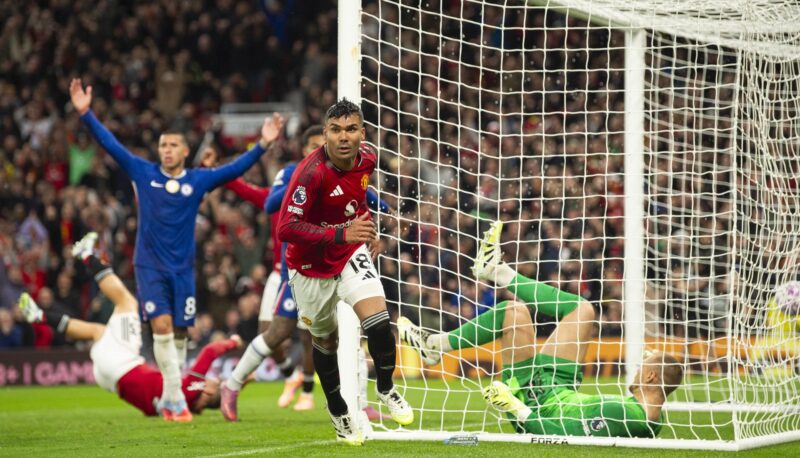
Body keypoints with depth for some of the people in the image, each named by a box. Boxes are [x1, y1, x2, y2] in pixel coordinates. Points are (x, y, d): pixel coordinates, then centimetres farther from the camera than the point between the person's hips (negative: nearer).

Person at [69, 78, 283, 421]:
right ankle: (176, 399, -12)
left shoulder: (198, 180, 3)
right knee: (162, 326, -15)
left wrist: (262, 144, -13)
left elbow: (236, 169, -2)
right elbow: (110, 144, -1)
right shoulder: (143, 173, 1)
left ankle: (168, 399, 19)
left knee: (179, 334, 5)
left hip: (182, 268, 2)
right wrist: (85, 113, -9)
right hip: (150, 265, -2)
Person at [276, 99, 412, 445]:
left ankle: (386, 388, 11)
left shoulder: (367, 159, -10)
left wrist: (366, 226, 6)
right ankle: (337, 411, 37)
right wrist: (342, 234, -38)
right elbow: (287, 228, -33)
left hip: (351, 254, 3)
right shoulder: (311, 172, -30)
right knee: (325, 340, 12)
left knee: (378, 320, -16)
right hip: (312, 266, -3)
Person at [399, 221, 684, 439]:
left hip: (535, 402, -9)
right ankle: (498, 271, 18)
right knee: (583, 310, 8)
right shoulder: (652, 421, -13)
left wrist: (517, 409, -39)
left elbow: (563, 437, -41)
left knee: (515, 310, -15)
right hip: (561, 393, 9)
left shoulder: (625, 413, -39)